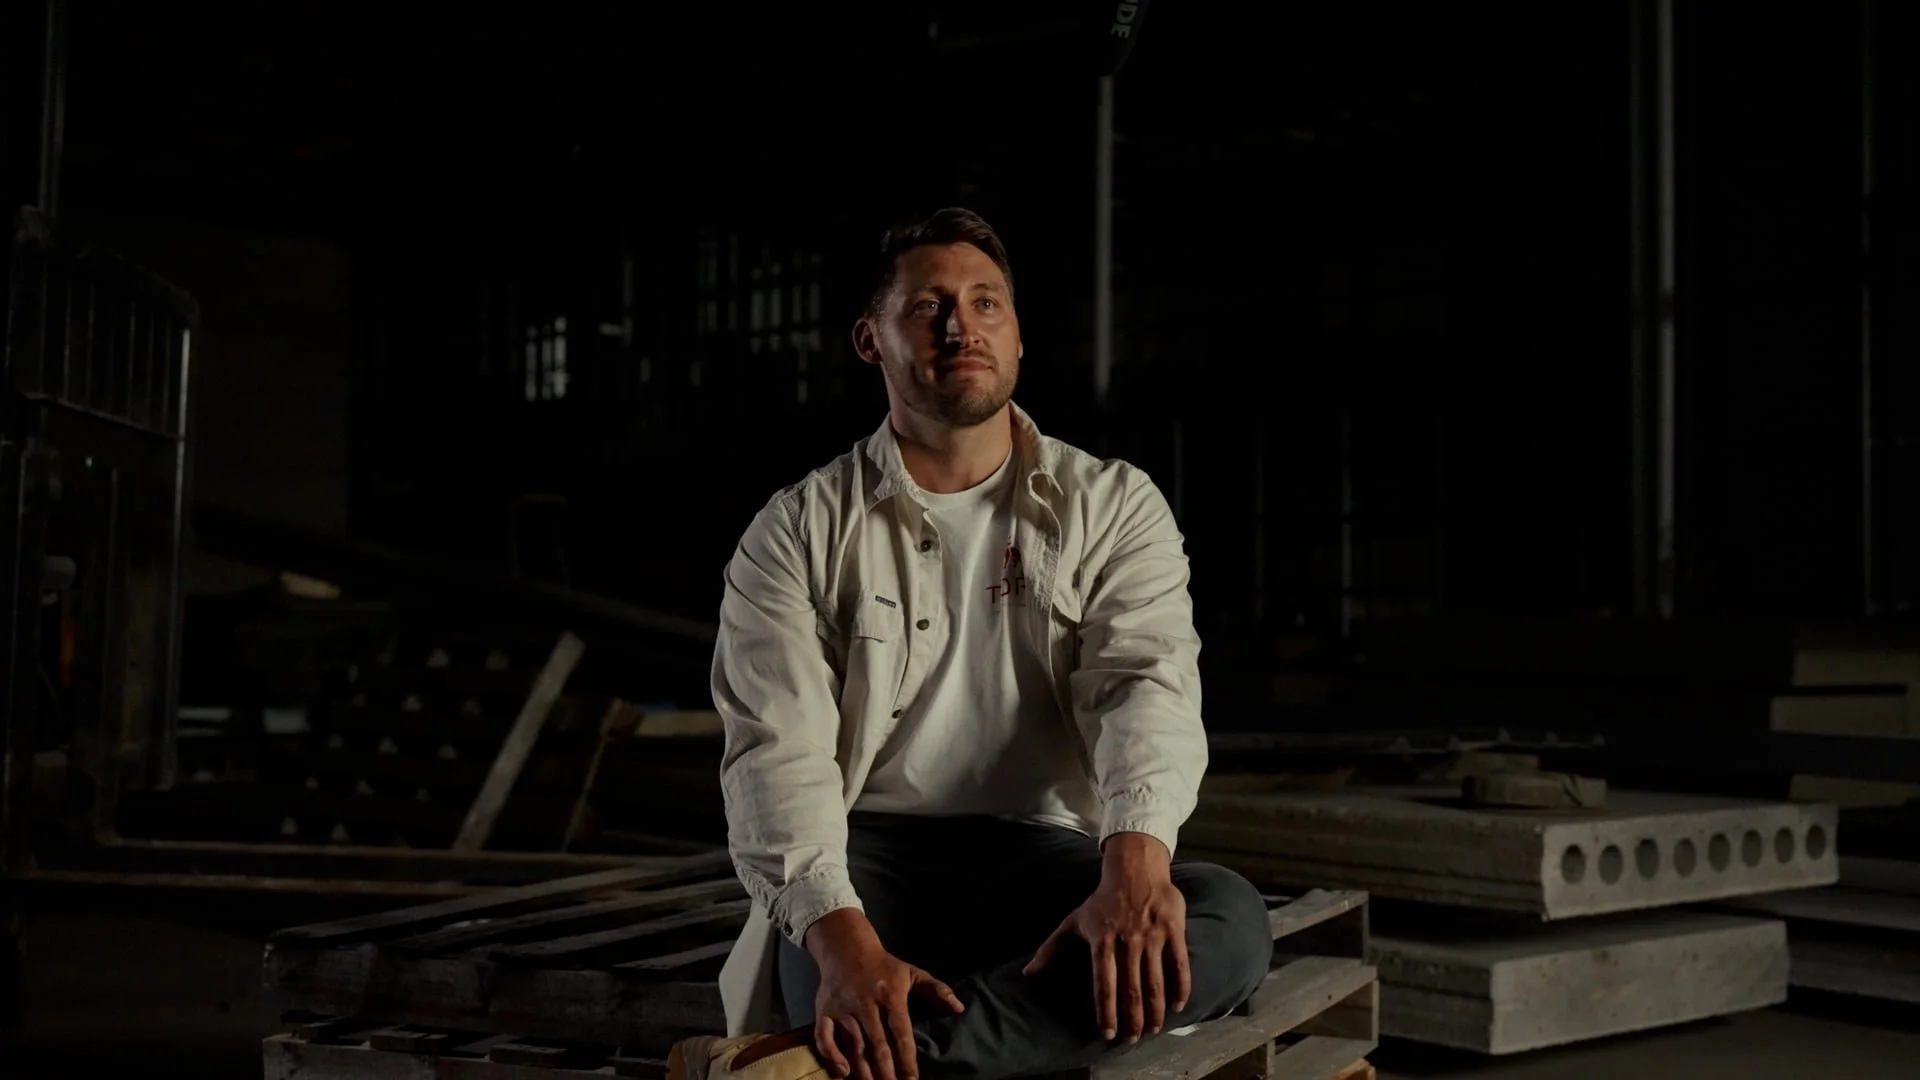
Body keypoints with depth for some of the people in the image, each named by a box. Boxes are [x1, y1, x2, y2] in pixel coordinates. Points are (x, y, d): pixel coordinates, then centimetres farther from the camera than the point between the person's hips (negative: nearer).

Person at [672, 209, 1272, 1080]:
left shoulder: (1114, 507, 8)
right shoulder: (797, 534, 4)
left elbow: (1147, 686, -9)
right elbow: (777, 752, -8)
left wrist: (1135, 864, -32)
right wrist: (842, 938, -29)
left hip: (1044, 856, 4)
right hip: (868, 856, -3)